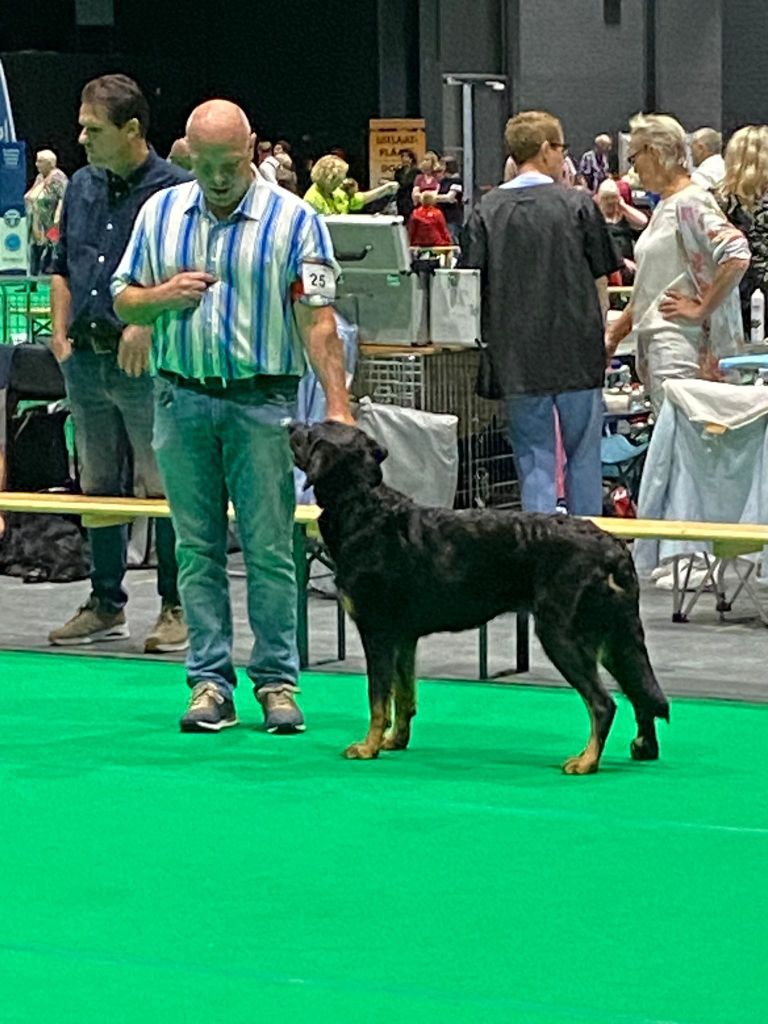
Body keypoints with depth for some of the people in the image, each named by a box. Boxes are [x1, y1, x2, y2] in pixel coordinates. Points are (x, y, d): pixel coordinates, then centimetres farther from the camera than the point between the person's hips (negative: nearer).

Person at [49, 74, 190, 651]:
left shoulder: (176, 190, -8)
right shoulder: (82, 187, 14)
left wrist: (147, 326, -19)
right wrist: (62, 333, 11)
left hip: (149, 363, -7)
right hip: (86, 360, 7)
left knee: (165, 490, -4)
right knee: (99, 488, 13)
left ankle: (178, 609, 4)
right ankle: (106, 606, 21)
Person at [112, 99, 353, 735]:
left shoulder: (294, 220, -3)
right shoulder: (161, 213, 8)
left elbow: (318, 322, -7)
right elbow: (123, 301, 14)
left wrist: (338, 406, -16)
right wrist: (162, 296, -8)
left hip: (262, 400, -3)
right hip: (182, 397, 3)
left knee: (270, 547, -2)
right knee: (199, 547, 6)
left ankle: (277, 681, 5)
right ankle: (210, 682, 10)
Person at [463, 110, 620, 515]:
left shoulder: (486, 211, 0)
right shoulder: (578, 205, -3)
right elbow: (600, 283, 1)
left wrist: (489, 339, 12)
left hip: (516, 356, 1)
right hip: (577, 353, -1)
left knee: (534, 460, 6)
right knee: (583, 455, 11)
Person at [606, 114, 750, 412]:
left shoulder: (690, 203, -11)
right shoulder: (664, 207, 20)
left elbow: (737, 257, -24)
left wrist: (700, 309, -17)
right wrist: (613, 335, 24)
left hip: (680, 343, -10)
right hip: (655, 342, 10)